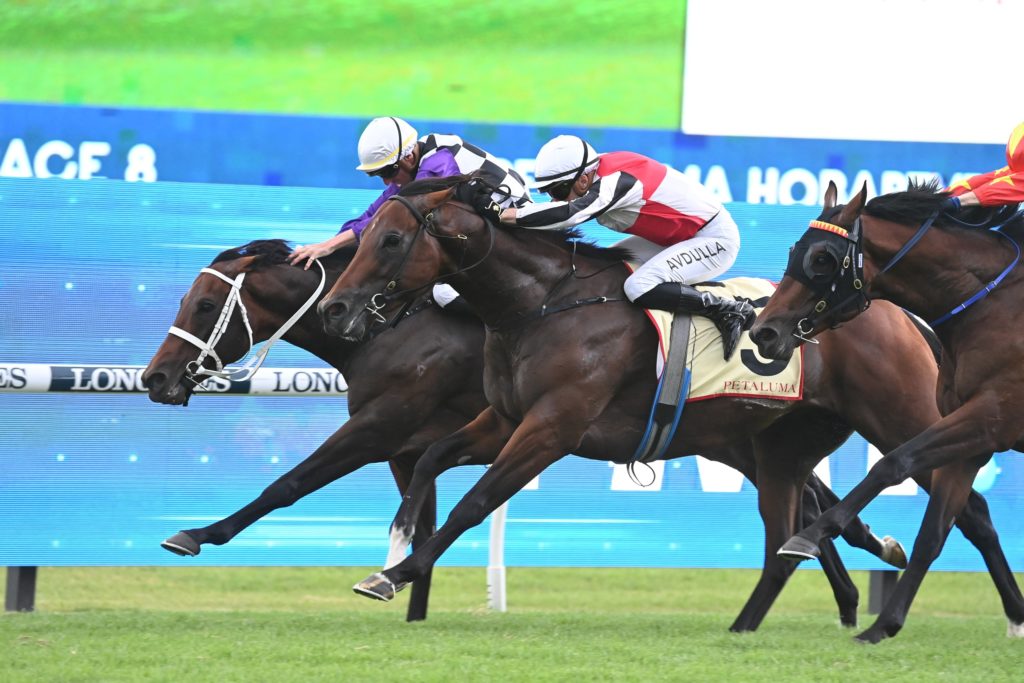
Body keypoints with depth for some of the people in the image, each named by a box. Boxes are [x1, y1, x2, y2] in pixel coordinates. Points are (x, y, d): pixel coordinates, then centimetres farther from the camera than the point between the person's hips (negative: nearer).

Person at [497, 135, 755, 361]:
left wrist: (507, 215, -40)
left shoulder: (616, 182, -30)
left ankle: (729, 311, -17)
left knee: (639, 287, -27)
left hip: (715, 238, -10)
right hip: (677, 237, 10)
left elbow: (569, 213, -43)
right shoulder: (597, 173, -3)